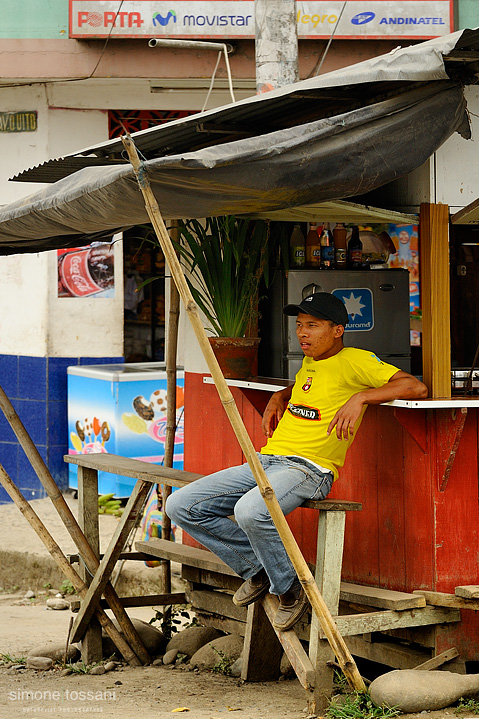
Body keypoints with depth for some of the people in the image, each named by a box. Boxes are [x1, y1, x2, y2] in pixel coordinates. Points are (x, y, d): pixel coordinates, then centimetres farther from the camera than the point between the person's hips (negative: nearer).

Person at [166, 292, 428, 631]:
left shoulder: (354, 361, -3)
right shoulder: (310, 363, 21)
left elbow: (416, 387, -15)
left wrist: (361, 397, -24)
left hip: (309, 468, -8)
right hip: (265, 462, 9)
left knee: (250, 510, -40)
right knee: (181, 506, -5)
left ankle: (292, 589, -12)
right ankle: (257, 566, 10)